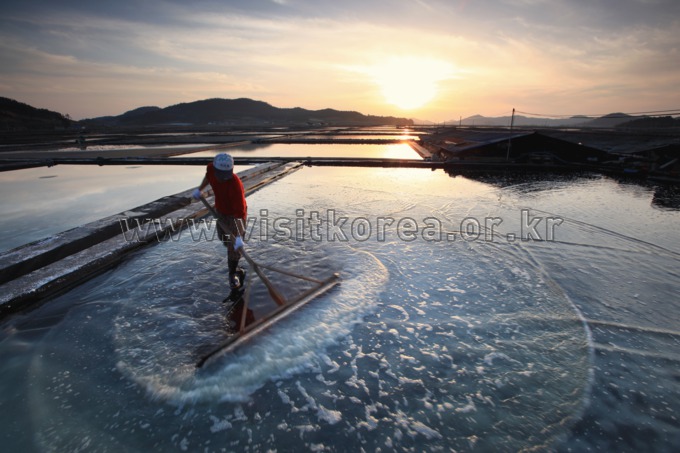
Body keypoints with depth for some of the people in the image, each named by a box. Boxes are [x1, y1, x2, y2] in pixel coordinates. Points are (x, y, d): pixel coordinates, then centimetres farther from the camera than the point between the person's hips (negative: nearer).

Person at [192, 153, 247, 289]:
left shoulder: (235, 185, -39)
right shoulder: (211, 168, -20)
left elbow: (240, 213, -40)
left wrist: (239, 237, -44)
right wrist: (199, 189, 11)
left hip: (235, 213, -7)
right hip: (220, 210, 7)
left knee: (234, 245, -5)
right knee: (224, 238, 22)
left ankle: (233, 273, 17)